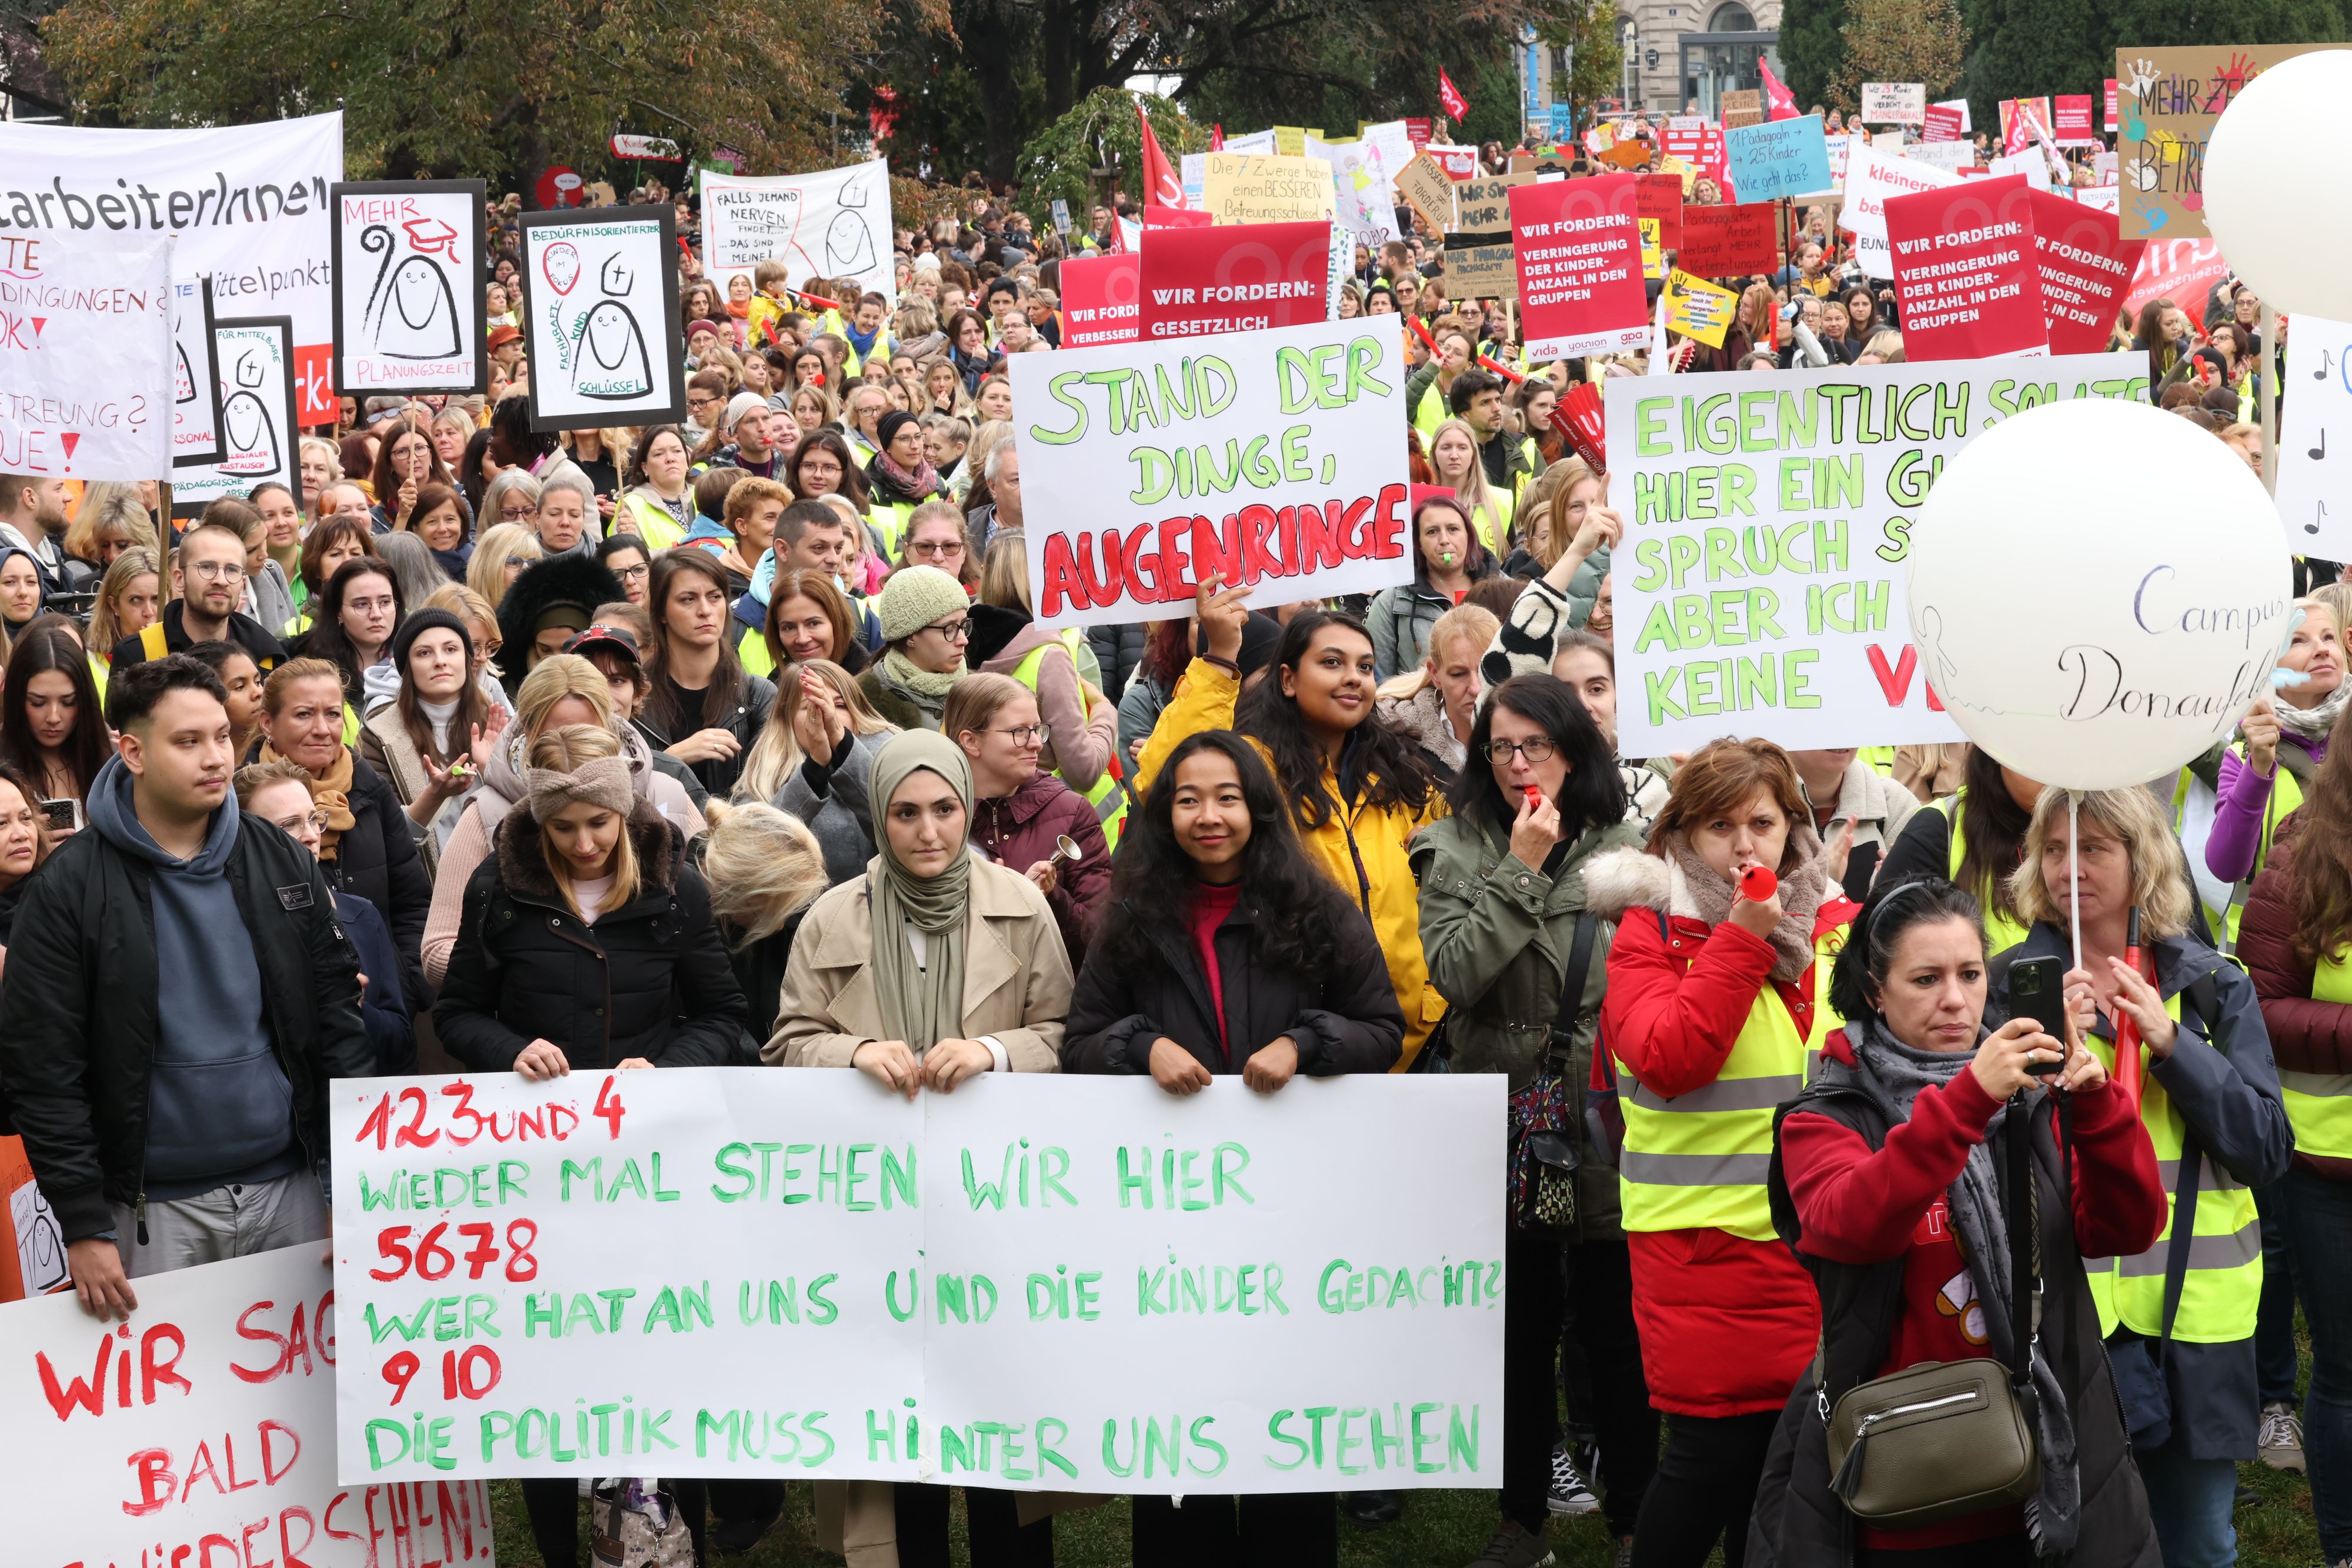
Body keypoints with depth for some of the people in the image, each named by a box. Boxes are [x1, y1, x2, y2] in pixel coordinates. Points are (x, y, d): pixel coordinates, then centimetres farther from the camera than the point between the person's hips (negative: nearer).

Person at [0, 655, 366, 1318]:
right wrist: (84, 1227, -11)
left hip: (289, 1189, 3)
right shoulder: (69, 890, -6)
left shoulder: (282, 862, 6)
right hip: (155, 1210, -3)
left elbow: (339, 1015, 8)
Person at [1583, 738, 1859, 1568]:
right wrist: (1740, 938, -17)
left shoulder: (1837, 925, 10)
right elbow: (1669, 1061, -17)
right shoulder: (1651, 931, -1)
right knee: (1718, 1446, -6)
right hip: (1704, 1240, -4)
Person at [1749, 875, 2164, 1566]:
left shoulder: (2031, 1101, 6)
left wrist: (2097, 1105, -21)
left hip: (2040, 1477, 3)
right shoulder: (1824, 1119, -4)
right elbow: (1850, 1225, -26)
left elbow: (2129, 1228, -5)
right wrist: (1966, 1099, -35)